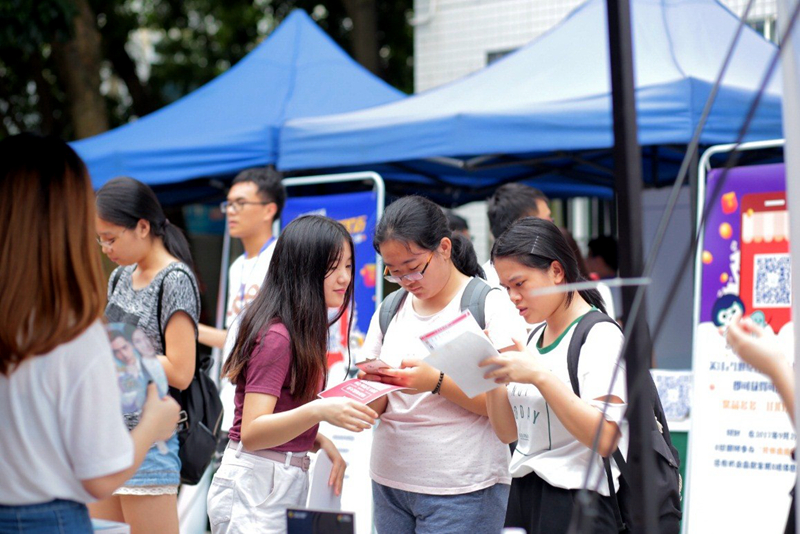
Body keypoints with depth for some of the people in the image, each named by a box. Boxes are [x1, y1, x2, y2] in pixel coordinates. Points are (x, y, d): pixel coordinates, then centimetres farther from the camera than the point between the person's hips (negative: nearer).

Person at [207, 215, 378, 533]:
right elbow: (251, 432, -23)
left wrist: (321, 442, 3)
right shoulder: (276, 336, -16)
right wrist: (319, 410, -36)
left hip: (288, 482, 9)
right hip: (255, 486, -9)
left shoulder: (305, 330, 12)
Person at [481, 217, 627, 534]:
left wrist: (540, 376, -25)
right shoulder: (533, 339, 14)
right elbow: (508, 432, 13)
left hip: (574, 504, -7)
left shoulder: (600, 336, -10)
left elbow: (605, 439, -22)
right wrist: (491, 374, -3)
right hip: (523, 494, 7)